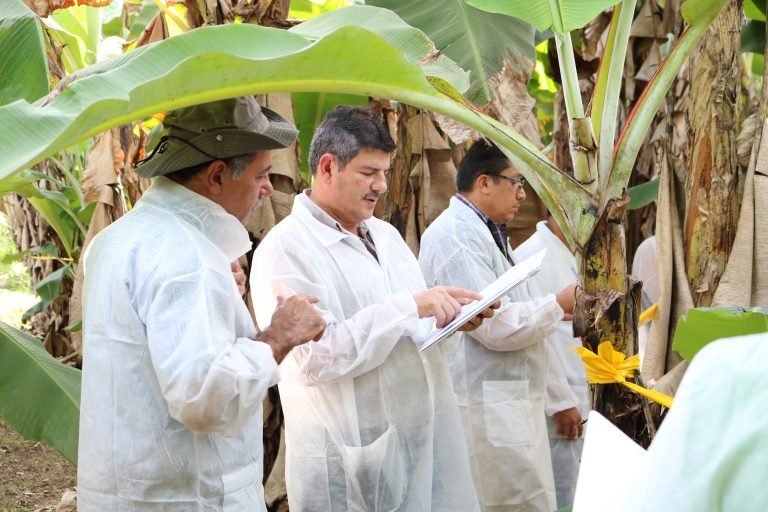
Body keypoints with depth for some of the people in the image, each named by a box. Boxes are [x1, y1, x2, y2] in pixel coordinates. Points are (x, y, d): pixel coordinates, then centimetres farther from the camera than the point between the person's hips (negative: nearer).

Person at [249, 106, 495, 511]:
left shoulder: (386, 235, 14)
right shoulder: (285, 248, -13)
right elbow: (316, 358, -22)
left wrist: (449, 317, -2)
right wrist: (409, 307, -22)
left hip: (426, 437, 7)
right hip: (351, 455, -7)